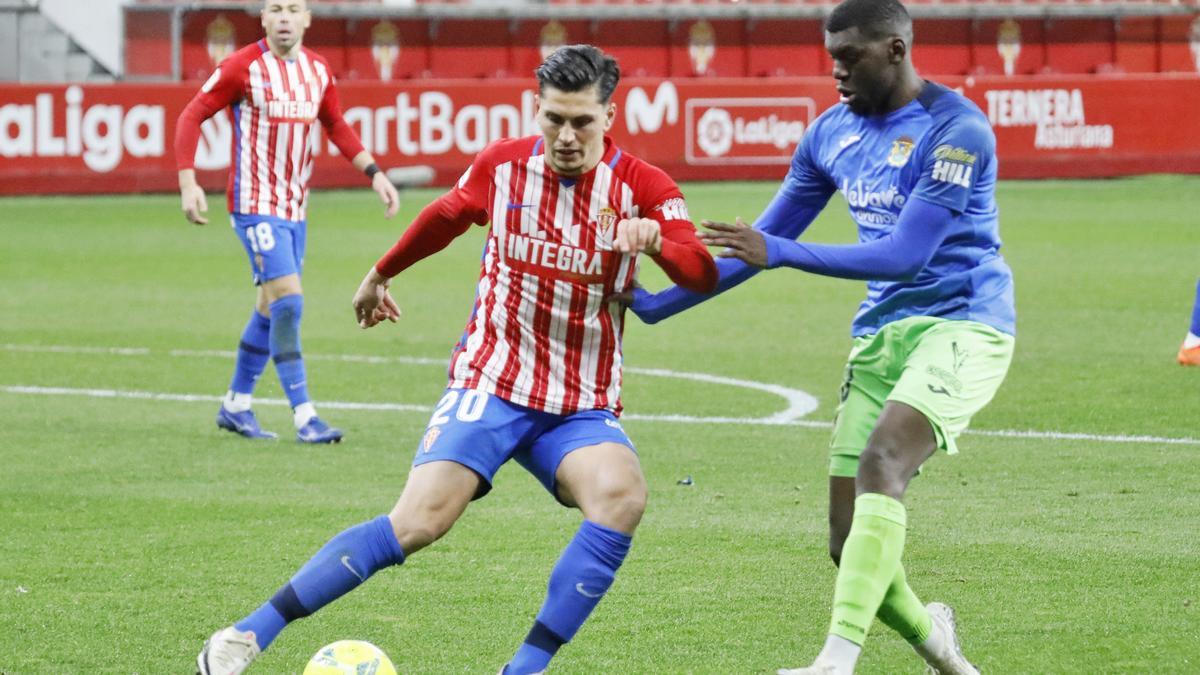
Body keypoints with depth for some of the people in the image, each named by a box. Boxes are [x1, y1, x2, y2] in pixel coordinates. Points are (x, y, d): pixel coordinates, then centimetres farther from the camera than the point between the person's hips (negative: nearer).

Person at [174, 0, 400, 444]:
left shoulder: (319, 71, 6)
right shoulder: (244, 66, -11)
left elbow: (337, 128, 21)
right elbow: (192, 116, -8)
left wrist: (374, 173, 11)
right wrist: (188, 182, -17)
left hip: (295, 206, 7)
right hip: (254, 203, -7)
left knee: (272, 307, 13)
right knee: (288, 300, -16)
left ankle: (236, 405, 27)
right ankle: (304, 416, -15)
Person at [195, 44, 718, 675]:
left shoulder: (642, 187, -6)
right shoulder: (501, 165, -1)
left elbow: (702, 274, -19)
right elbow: (443, 218, 20)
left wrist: (655, 241, -41)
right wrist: (381, 274, 35)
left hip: (582, 407, 1)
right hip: (490, 384, -1)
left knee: (621, 496, -31)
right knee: (418, 521, -20)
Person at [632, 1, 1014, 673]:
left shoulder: (957, 130, -15)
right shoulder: (832, 132, 7)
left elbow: (905, 255, -21)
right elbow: (761, 243, 16)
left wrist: (780, 252, -25)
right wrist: (654, 303, 11)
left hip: (962, 322, -7)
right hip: (881, 332, 7)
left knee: (880, 462, -31)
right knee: (849, 539, 0)